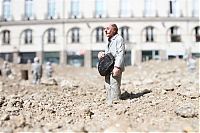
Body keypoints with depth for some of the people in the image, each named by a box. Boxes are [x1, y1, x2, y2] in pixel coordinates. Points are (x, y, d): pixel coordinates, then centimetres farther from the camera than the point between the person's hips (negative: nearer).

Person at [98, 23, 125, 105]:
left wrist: (117, 67, -24)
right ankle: (109, 103, 19)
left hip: (115, 68, -9)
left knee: (114, 86, -10)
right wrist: (101, 54, 10)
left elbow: (121, 54, -15)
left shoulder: (119, 39, -5)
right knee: (108, 87, 11)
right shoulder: (109, 41, 23)